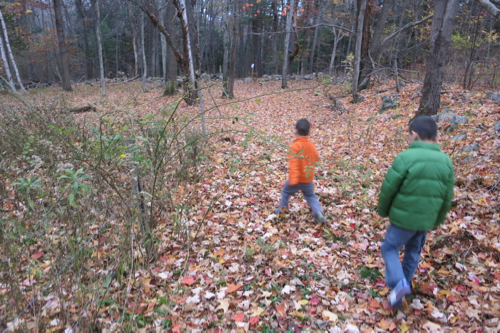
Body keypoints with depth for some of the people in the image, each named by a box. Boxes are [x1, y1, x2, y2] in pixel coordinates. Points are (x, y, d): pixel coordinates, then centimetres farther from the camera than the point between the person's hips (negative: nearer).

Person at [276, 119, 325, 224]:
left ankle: (282, 210, 33)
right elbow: (315, 159, 13)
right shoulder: (312, 145, -2)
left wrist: (293, 178, -33)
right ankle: (319, 212, 1)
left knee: (285, 192, 20)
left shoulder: (295, 146, -20)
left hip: (296, 179, -4)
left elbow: (293, 163, -29)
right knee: (311, 196, 20)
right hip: (308, 179, 5)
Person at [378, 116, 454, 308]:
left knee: (389, 248, 12)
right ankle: (406, 283, 37)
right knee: (414, 252, 24)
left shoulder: (406, 157, -19)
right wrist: (438, 220, 20)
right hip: (426, 220, 5)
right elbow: (447, 198, 6)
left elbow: (388, 189, -14)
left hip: (403, 217, -5)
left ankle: (398, 283, -7)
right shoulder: (446, 161, -1)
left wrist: (383, 211, 3)